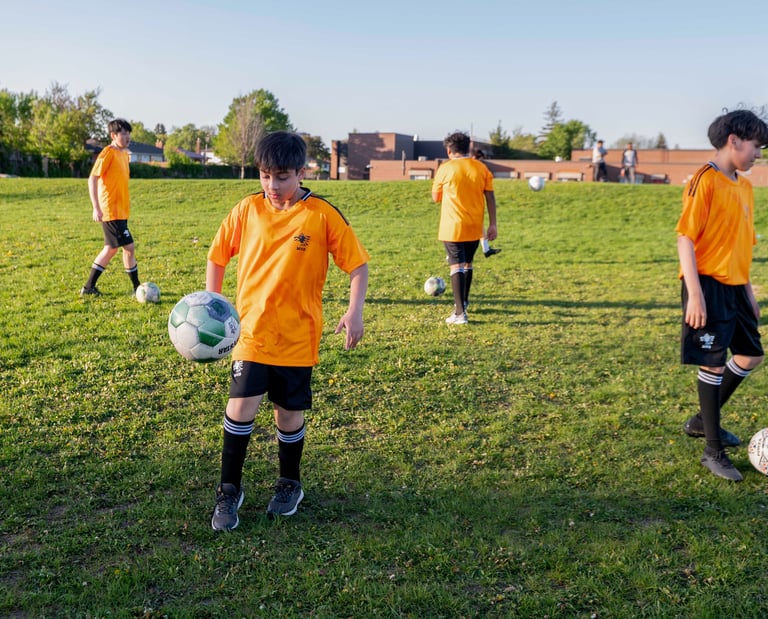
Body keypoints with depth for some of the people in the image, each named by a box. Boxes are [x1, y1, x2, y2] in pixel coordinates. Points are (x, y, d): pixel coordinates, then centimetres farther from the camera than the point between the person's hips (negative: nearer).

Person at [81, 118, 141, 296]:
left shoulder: (125, 154, 13)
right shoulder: (108, 153, -12)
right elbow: (92, 179, -16)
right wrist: (96, 208, -22)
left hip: (121, 211, 9)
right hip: (111, 210, -9)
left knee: (111, 249, 14)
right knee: (129, 247, -7)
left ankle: (89, 287, 23)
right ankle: (137, 288, 4)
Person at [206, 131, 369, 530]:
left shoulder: (323, 215, -7)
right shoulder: (247, 210, 0)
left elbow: (357, 263, -3)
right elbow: (217, 256, 12)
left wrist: (355, 311, -14)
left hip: (298, 335, -1)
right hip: (252, 331, 1)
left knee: (289, 413, 9)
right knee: (241, 406, -8)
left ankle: (290, 484, 34)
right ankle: (229, 490, 12)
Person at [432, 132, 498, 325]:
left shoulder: (445, 168, -6)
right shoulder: (482, 168, 3)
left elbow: (436, 197, 4)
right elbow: (490, 198, 2)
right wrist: (493, 224, 6)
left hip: (452, 228, -4)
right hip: (474, 228, 4)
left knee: (457, 267, -5)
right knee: (467, 264, 21)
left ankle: (460, 313, -13)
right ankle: (463, 302, 37)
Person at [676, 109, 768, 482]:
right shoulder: (706, 179, -12)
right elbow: (685, 237, -17)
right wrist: (695, 294, -22)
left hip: (734, 287, 9)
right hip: (709, 286, -9)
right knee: (713, 364, -3)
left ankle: (702, 421, 31)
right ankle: (714, 452, 10)